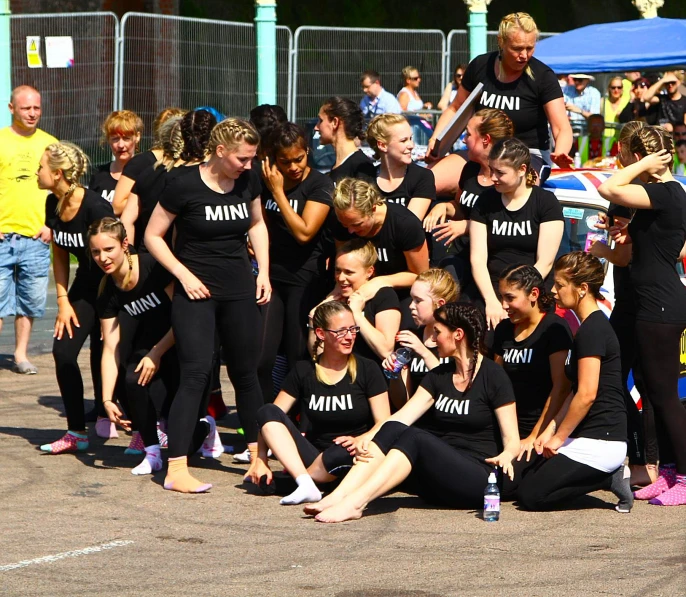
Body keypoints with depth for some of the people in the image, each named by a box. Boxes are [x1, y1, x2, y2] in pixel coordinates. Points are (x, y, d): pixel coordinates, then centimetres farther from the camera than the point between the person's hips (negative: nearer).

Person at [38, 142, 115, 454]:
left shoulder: (95, 208, -27)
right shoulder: (53, 205, -3)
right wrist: (63, 301, 4)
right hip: (87, 281, 7)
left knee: (103, 356, -8)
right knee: (63, 350, -1)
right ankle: (76, 434, 6)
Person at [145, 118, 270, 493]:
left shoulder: (249, 181, 2)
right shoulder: (185, 186, -14)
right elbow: (153, 236, -6)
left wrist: (263, 272, 9)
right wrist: (184, 274, -14)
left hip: (239, 290, 5)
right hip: (196, 291, -5)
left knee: (246, 372, 12)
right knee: (195, 373, -14)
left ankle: (258, 452, 26)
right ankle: (176, 469, -15)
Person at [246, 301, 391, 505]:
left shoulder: (367, 370, -1)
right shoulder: (304, 372, 5)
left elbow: (385, 426, -6)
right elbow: (269, 418, 4)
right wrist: (260, 460, -9)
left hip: (352, 459, -3)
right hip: (314, 455, 4)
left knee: (341, 452, -40)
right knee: (267, 412, -16)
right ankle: (306, 485, -33)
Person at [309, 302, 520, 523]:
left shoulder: (492, 376, -3)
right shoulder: (438, 376, 16)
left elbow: (512, 440, -6)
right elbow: (402, 416, 2)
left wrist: (506, 455, -29)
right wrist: (368, 438, -15)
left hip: (477, 479, -6)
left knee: (415, 437, -30)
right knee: (393, 429, -19)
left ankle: (354, 504, -43)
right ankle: (339, 496, -34)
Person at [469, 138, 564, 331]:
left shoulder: (546, 202, 2)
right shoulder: (485, 202, 10)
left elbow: (545, 262, -5)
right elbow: (477, 259, 2)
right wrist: (491, 301, -14)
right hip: (493, 291, 2)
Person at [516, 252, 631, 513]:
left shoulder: (592, 330, -17)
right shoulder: (594, 325, 15)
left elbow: (587, 394, -22)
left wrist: (559, 437, -13)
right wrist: (551, 430, 9)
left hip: (599, 442, -10)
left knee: (530, 495, -12)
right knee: (523, 479, 10)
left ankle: (609, 479, -6)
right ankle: (609, 475, 7)